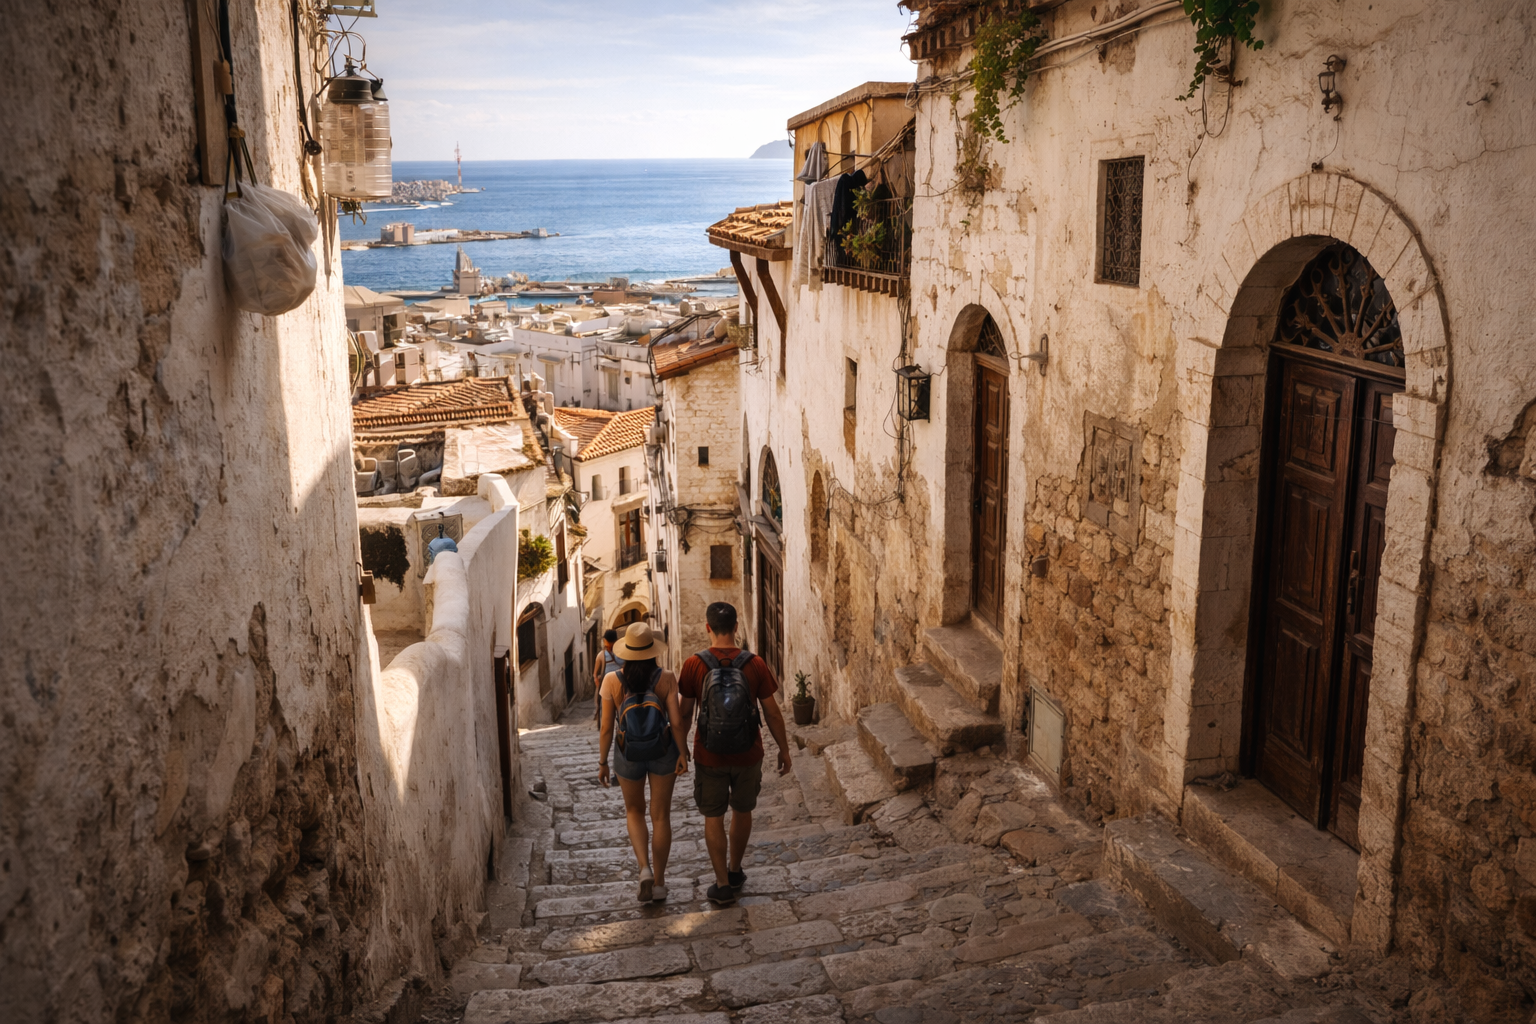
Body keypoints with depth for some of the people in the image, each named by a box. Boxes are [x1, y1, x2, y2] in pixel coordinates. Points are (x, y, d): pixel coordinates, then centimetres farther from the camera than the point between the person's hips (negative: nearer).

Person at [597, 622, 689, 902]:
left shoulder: (612, 681, -16)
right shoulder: (666, 678, -16)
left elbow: (606, 727, -12)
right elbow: (676, 722, -15)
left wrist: (602, 762, 0)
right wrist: (683, 754, 0)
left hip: (628, 755, 0)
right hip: (663, 753, 0)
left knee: (634, 811, 23)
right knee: (660, 815, 16)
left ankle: (645, 869, 3)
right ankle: (659, 883, 22)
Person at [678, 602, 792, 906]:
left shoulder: (694, 665, -14)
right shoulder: (755, 665, -12)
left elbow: (685, 713, -6)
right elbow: (772, 713, -6)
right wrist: (784, 750, 6)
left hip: (709, 755, -1)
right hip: (748, 754, 1)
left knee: (713, 817, 12)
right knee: (742, 811, 22)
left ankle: (723, 885, 15)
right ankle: (735, 870, 38)